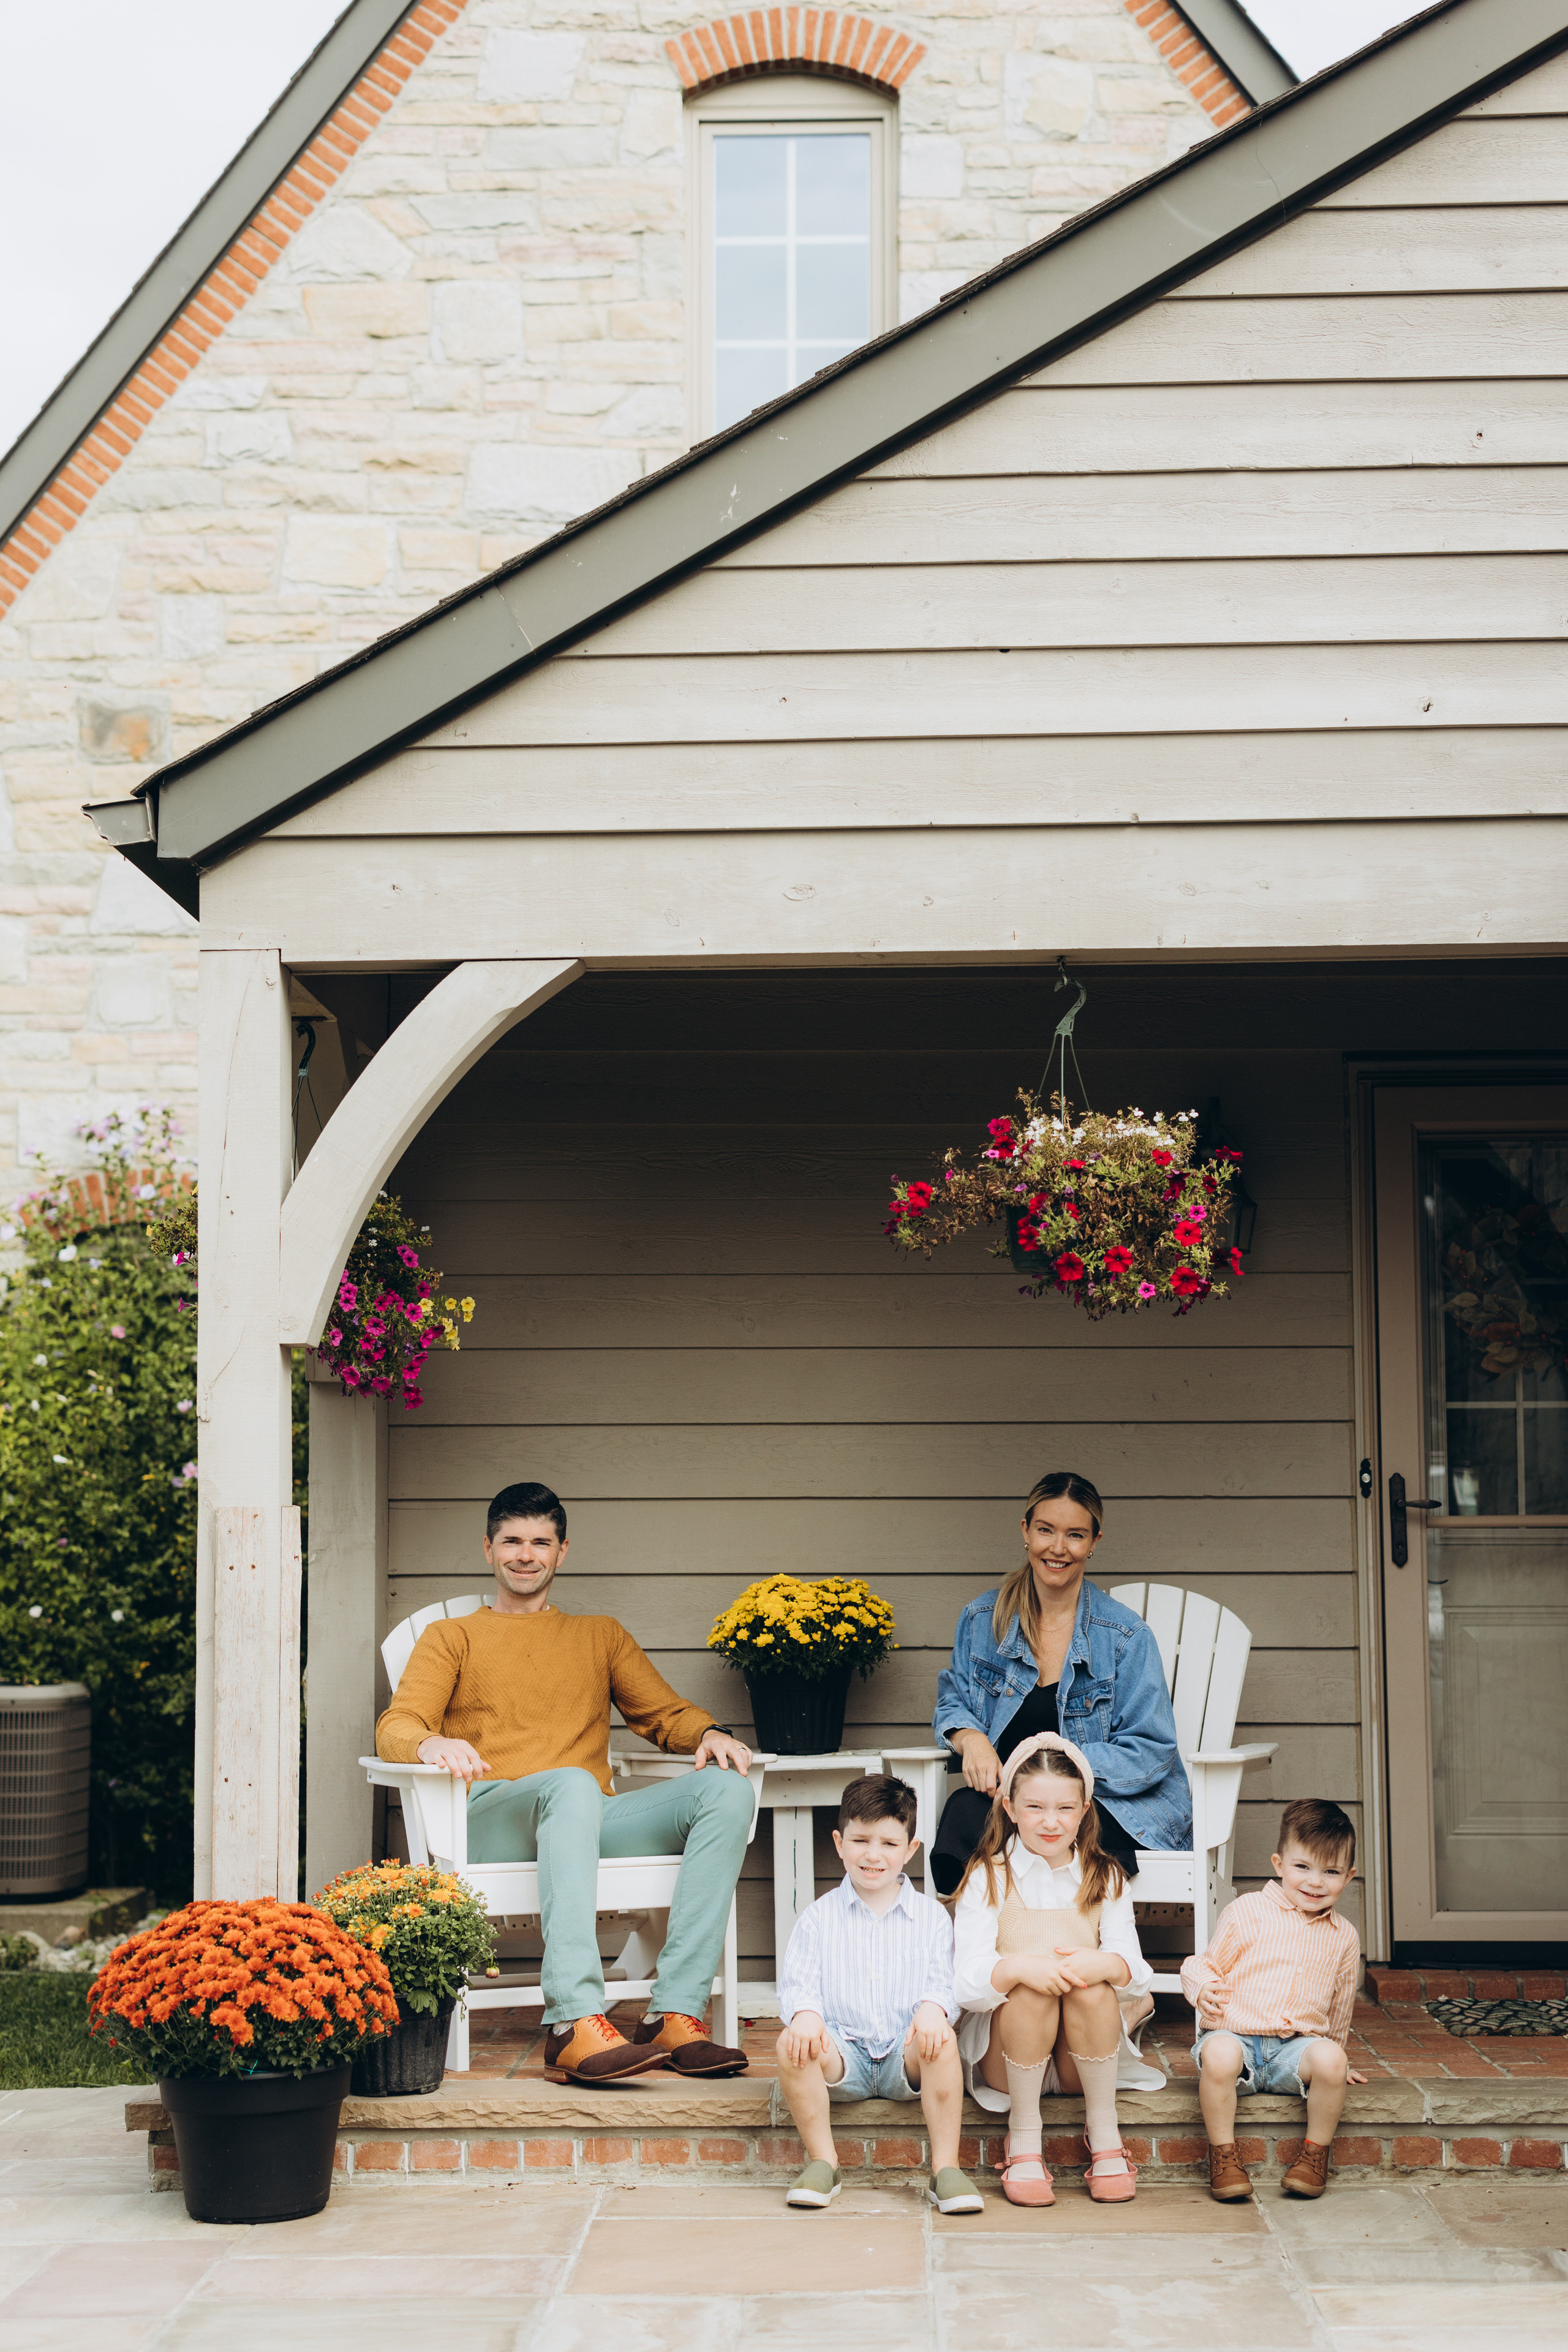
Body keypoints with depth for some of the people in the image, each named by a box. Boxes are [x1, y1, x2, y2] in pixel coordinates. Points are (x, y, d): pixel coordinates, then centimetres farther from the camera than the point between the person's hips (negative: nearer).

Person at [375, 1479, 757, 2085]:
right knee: (572, 1783, -40)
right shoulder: (453, 1637, 21)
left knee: (727, 1789, -24)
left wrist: (711, 1733, -1)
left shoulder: (601, 1636, 31)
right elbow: (395, 1727, 6)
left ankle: (676, 2014, -35)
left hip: (590, 1827, 3)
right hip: (488, 1823, -3)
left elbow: (665, 1713, 24)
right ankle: (576, 2023, -51)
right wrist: (429, 1744, -19)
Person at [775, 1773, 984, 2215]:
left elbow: (944, 1981, -2)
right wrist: (805, 2013, -25)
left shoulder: (931, 1916, 8)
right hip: (843, 2053, 1)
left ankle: (946, 2167, -25)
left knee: (941, 2042, -33)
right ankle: (823, 2161, -15)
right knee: (792, 2044, -29)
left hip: (906, 2061, 0)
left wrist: (933, 2008, -26)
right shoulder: (819, 1917, 8)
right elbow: (797, 1982, 0)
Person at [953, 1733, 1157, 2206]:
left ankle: (1103, 2131, -17)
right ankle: (1024, 2136, -19)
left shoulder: (1105, 1879, 8)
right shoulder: (987, 1879, 0)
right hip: (1005, 2057, -1)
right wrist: (1016, 1967, -33)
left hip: (1081, 2059, 1)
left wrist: (1103, 1964, -31)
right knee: (1032, 1989, -32)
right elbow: (967, 1981, -12)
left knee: (1092, 1985, -29)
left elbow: (1133, 1967, -6)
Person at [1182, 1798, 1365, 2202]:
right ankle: (1223, 2154, -18)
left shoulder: (1344, 1938, 12)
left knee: (1330, 2059, -30)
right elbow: (1207, 1964, 7)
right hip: (1234, 2035, -2)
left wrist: (1337, 2057, 33)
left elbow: (1340, 2008, 26)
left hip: (1297, 2047, 3)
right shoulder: (1246, 1912, 1)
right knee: (1218, 2057, -36)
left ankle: (1316, 2153, -9)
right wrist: (1203, 1987, -15)